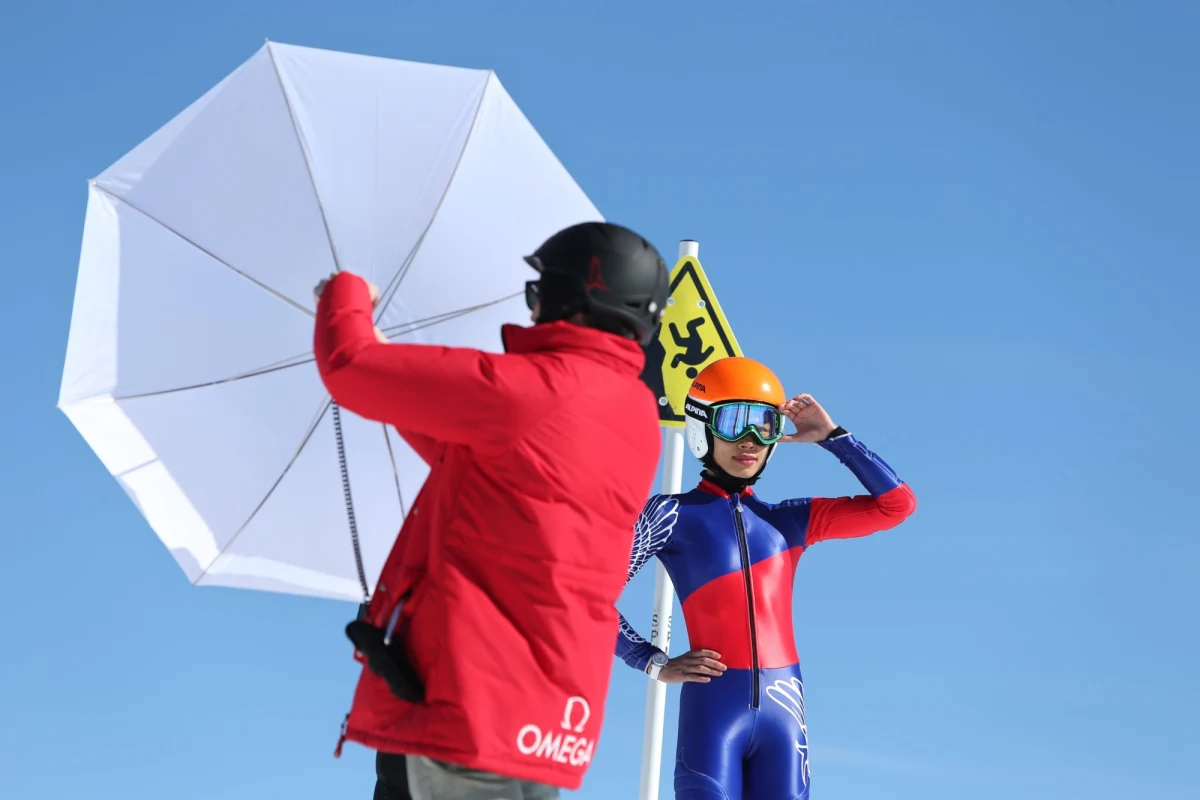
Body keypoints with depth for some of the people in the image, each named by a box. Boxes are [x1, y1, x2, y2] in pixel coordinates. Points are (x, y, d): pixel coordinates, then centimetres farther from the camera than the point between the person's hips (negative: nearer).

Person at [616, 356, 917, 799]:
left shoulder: (787, 520, 13)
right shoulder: (675, 513, 1)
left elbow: (897, 504, 11)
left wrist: (832, 437, 8)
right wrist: (657, 664, -7)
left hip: (783, 710, 4)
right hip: (713, 709, -4)